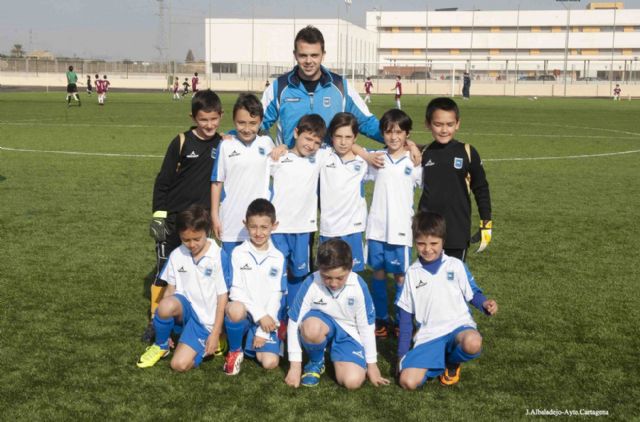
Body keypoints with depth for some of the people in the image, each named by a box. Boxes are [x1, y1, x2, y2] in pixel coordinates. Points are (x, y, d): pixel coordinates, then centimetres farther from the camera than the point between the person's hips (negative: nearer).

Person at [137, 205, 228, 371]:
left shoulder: (219, 257, -12)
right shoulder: (176, 255, 0)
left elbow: (222, 297, -8)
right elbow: (170, 290, 7)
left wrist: (215, 333, -10)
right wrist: (163, 323, 3)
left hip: (205, 319, -3)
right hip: (184, 308, 3)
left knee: (180, 365, -20)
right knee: (166, 305, -34)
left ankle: (205, 345, 13)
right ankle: (160, 346, -4)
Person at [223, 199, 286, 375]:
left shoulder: (278, 258, 2)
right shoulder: (238, 253, -2)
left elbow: (276, 296, 0)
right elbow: (236, 291, -6)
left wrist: (263, 331, -8)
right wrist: (259, 314, -16)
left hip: (267, 318, 1)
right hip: (243, 312, -1)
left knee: (270, 362, -19)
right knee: (236, 309, -37)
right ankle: (235, 351, -8)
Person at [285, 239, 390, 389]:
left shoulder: (359, 286, -19)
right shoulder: (311, 284, -23)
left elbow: (366, 326, -7)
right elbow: (294, 323, -14)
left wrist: (372, 364, 1)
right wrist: (295, 365, -12)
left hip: (348, 333, 1)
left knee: (353, 381, -24)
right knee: (311, 327, -39)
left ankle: (334, 355, 11)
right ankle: (316, 362, -5)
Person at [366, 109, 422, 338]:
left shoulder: (414, 162, 0)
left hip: (401, 229, -2)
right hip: (376, 227, 2)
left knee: (400, 276, 4)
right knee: (378, 273, 9)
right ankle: (381, 319, 21)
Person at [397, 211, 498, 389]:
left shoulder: (456, 266, 1)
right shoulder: (412, 273, 6)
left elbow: (472, 293, 8)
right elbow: (406, 315, 11)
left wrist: (485, 303, -17)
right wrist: (402, 353, 9)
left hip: (458, 326, -1)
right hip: (428, 336, 1)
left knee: (472, 343, -38)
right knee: (408, 381, -21)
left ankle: (452, 362, 0)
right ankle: (439, 362, 12)